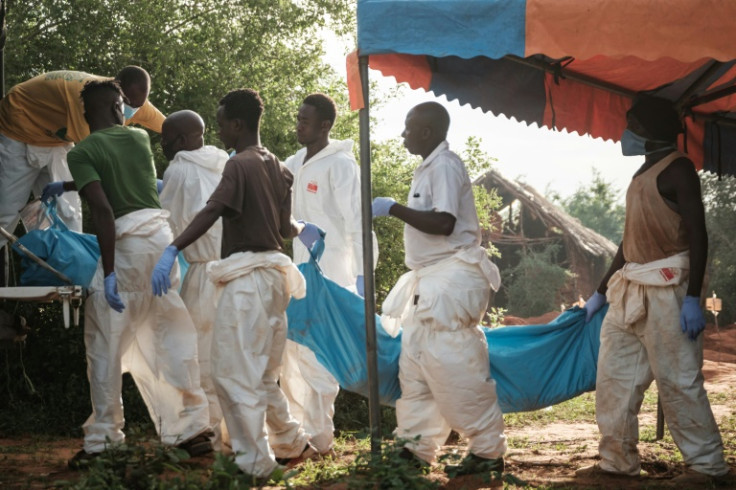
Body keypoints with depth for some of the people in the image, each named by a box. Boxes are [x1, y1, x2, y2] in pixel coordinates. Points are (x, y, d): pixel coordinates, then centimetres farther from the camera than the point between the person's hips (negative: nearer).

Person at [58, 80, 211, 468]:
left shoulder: (82, 152, -5)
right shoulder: (139, 137, 12)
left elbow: (103, 210, -16)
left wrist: (108, 272, -17)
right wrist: (70, 186, 42)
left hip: (126, 243, -5)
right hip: (159, 232, 5)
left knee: (106, 344, 3)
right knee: (173, 335, 9)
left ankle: (102, 440, 6)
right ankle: (192, 427, 11)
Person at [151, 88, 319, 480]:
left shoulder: (240, 164, -11)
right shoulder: (276, 167, 12)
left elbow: (211, 212, -26)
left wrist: (172, 250, -35)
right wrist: (301, 229, 42)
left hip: (247, 277, -9)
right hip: (273, 274, 9)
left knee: (234, 372, -4)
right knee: (263, 374, 20)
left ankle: (255, 464, -2)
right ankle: (292, 443, 29)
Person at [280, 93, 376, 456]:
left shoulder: (341, 164, -9)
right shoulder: (294, 164, 13)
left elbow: (356, 222, -13)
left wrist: (361, 275, -18)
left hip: (330, 272, -8)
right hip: (299, 270, 8)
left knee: (317, 354, -9)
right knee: (292, 348, 9)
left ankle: (319, 435, -1)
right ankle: (298, 426, 19)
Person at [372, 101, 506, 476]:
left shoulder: (444, 165, -14)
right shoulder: (429, 168, 15)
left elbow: (443, 223, -24)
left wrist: (393, 209, -19)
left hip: (451, 278, -10)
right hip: (431, 279, 10)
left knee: (455, 367, -7)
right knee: (416, 362, 11)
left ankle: (488, 451, 2)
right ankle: (416, 447, 18)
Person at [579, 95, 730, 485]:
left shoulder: (676, 168, -8)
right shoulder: (644, 173, 19)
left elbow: (698, 236, -14)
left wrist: (692, 297, -22)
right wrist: (601, 292, 23)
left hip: (665, 288, -9)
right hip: (630, 290, 9)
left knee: (677, 379, -7)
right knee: (614, 375, 8)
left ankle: (706, 463, 3)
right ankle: (618, 460, 14)